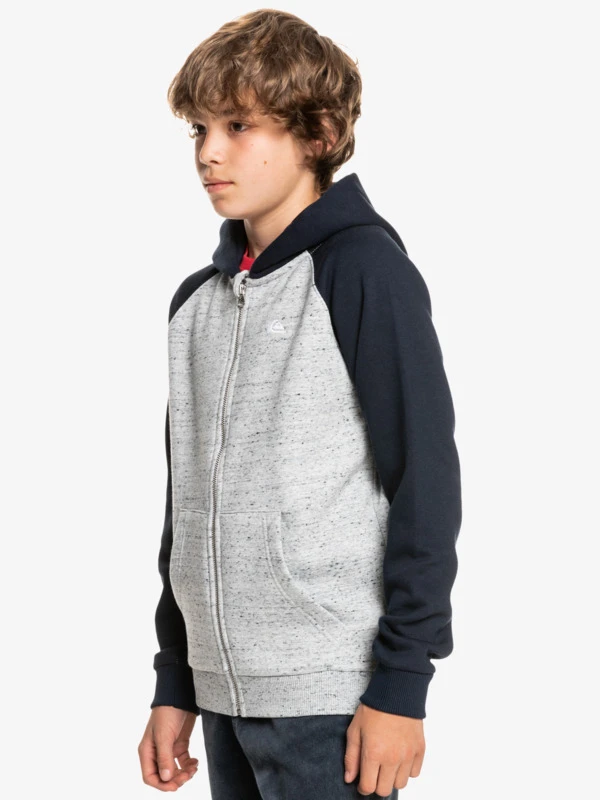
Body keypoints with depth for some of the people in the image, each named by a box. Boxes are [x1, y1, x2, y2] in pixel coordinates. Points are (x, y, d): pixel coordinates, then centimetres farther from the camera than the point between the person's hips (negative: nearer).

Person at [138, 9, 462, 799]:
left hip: (332, 700, -6)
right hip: (226, 695, 6)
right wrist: (175, 687, 14)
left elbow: (426, 481, -11)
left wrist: (401, 683, -14)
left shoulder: (363, 269, -7)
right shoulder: (196, 301, 12)